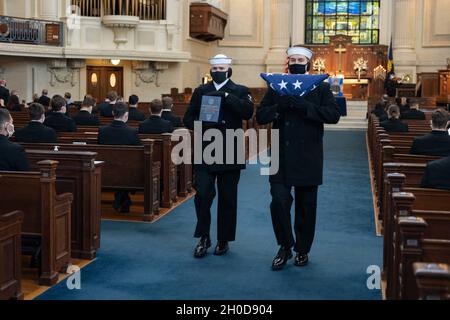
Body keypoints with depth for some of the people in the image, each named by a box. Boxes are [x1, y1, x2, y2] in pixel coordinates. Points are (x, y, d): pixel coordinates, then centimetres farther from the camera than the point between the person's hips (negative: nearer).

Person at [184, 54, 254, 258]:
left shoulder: (240, 91, 4)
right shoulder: (200, 91, 11)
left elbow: (248, 112, -14)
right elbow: (188, 119, 8)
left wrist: (226, 96, -19)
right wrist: (203, 124, -12)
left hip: (230, 154, -1)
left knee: (227, 199, 6)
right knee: (202, 195, -7)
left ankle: (224, 240, 20)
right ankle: (204, 238, 10)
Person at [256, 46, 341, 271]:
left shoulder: (320, 87, 3)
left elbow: (334, 115, -11)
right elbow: (261, 117, 4)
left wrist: (303, 106, -21)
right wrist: (279, 107, -16)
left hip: (308, 158, -1)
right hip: (281, 157, 1)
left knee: (306, 207, 7)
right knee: (279, 201, -8)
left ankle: (302, 250, 24)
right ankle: (285, 246, 12)